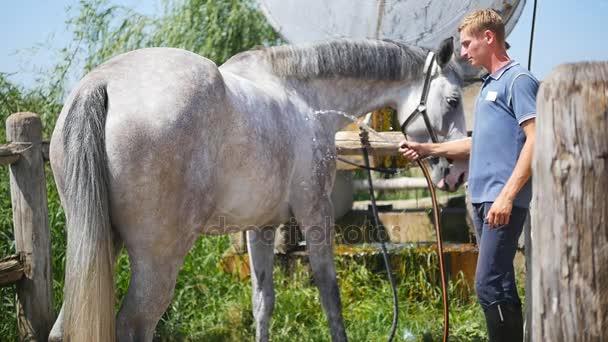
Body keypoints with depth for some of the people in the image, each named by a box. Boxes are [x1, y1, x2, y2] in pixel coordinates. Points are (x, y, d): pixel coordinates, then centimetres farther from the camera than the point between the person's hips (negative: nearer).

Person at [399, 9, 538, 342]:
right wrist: (428, 149, 24)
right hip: (483, 198, 10)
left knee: (489, 285, -14)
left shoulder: (518, 80, -8)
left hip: (503, 201, -10)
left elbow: (536, 140, -17)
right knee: (498, 284, 11)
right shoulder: (490, 85, 20)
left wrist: (507, 195, -23)